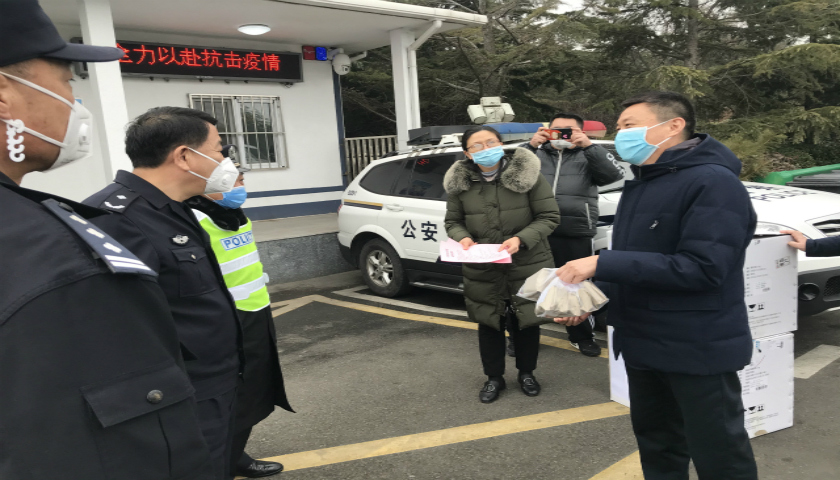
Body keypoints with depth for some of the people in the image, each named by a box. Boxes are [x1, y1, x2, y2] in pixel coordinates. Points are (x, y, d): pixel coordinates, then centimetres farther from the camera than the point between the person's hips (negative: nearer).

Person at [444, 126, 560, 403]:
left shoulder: (527, 175, -9)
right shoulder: (459, 183, 0)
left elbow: (549, 217, -6)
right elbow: (452, 221, 10)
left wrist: (521, 239, -20)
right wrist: (462, 237, -12)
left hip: (527, 266, -2)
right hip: (482, 270, 2)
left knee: (526, 322, 11)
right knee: (488, 324, 13)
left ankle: (526, 373, 36)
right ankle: (494, 378, 34)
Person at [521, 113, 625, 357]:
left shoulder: (587, 156, 10)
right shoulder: (537, 154, 10)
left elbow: (615, 173, -5)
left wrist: (588, 145, -14)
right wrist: (530, 145, -15)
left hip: (575, 236, 0)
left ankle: (582, 336, 29)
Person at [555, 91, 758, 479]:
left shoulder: (713, 182, -18)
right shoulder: (640, 185, 11)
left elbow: (702, 268, -28)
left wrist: (601, 264, -28)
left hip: (699, 350, -8)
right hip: (643, 345, 8)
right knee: (657, 445, 22)